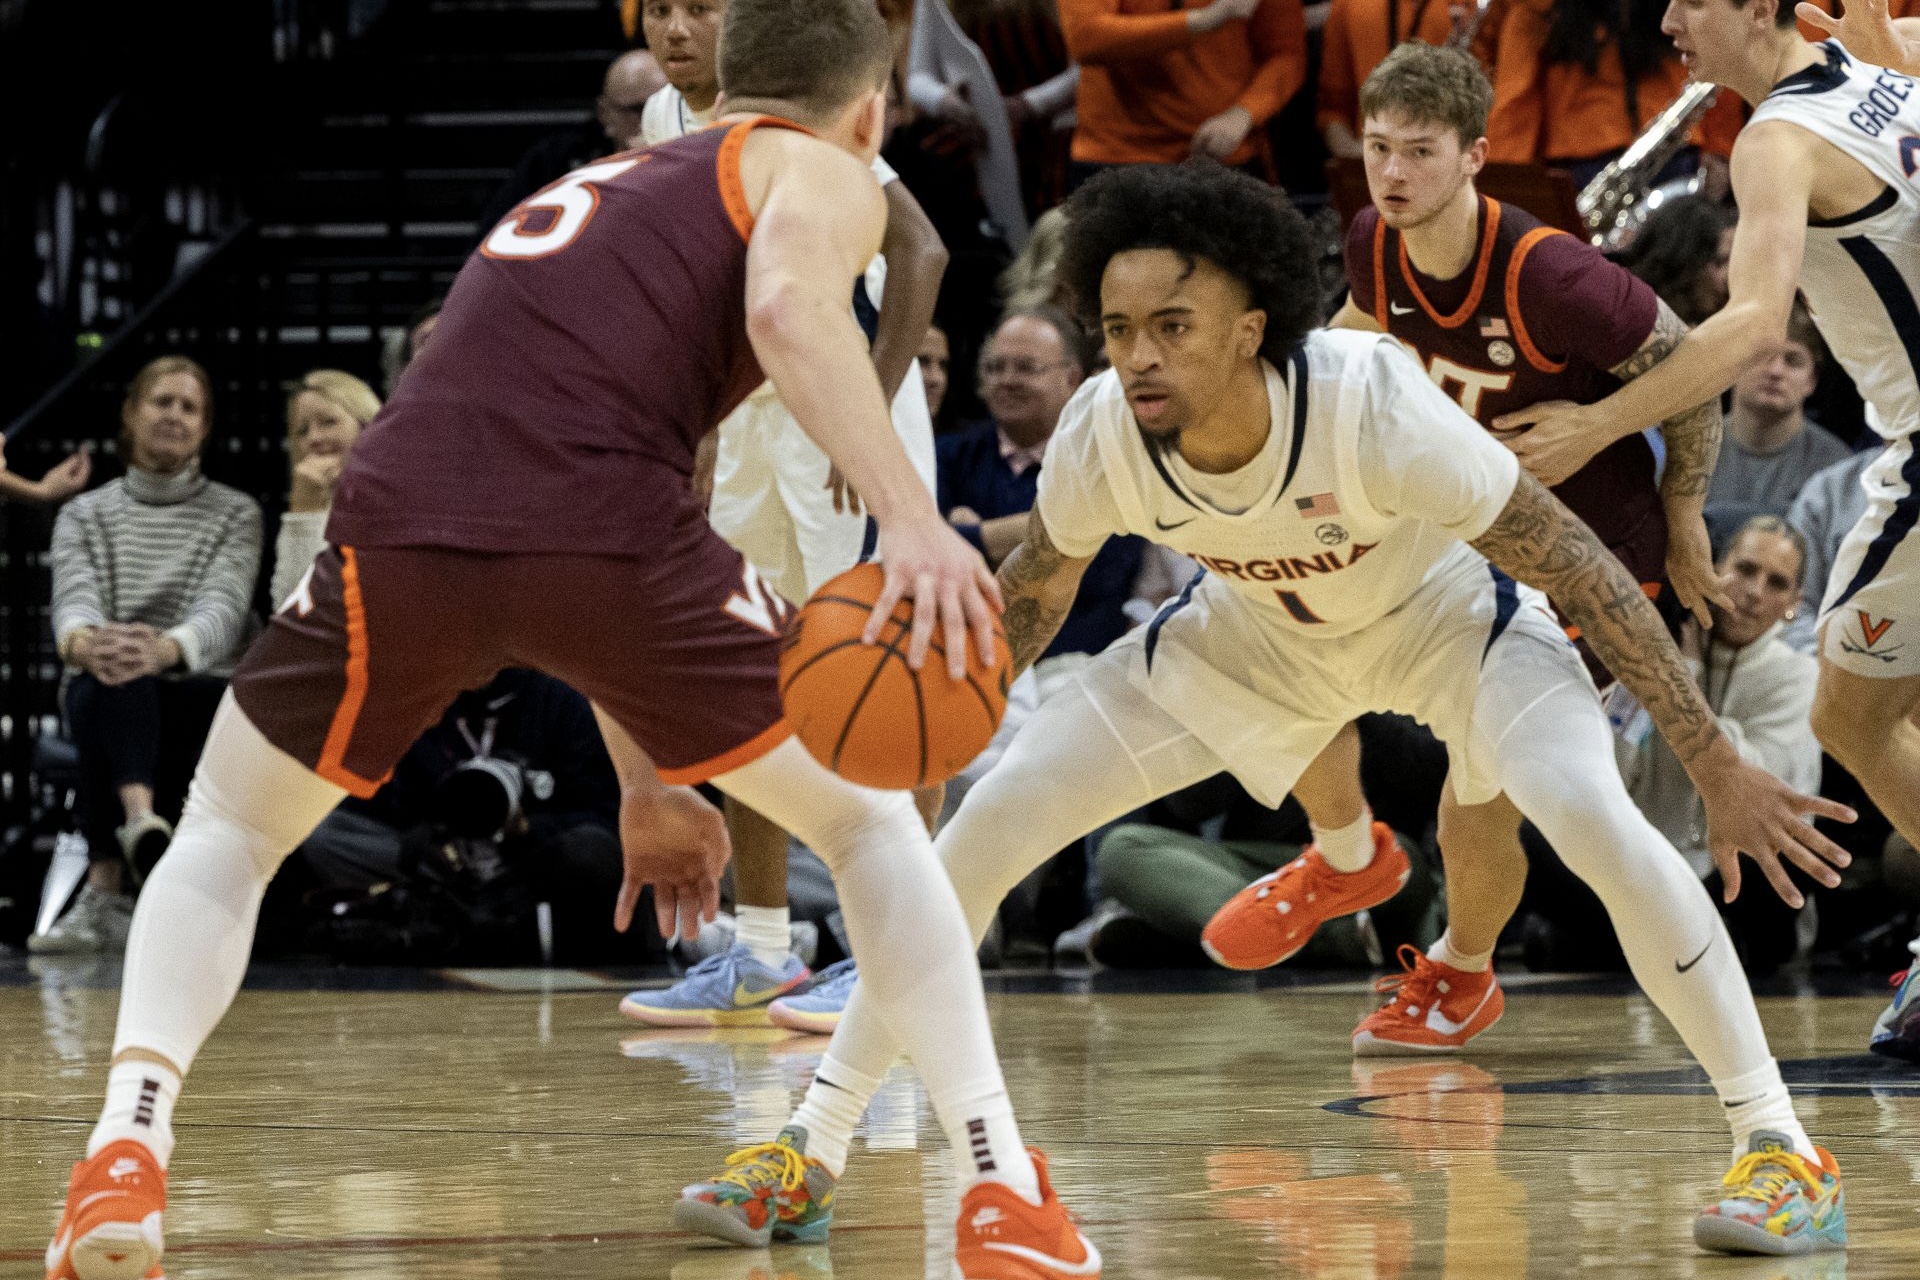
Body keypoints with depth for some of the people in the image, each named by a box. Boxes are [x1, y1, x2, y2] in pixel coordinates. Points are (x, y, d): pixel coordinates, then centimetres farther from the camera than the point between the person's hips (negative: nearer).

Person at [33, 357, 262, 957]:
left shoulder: (236, 513, 8)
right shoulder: (84, 514, 11)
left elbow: (223, 607, -12)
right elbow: (74, 598, -10)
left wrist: (164, 649, -38)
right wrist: (84, 642, -38)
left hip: (202, 704, 0)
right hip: (101, 704, 0)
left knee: (129, 677, -36)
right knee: (109, 678, -36)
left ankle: (106, 890, -44)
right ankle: (141, 821, -63)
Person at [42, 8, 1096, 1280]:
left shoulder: (592, 188, 38)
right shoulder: (823, 176, 19)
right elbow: (790, 310, -7)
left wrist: (642, 777, 44)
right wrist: (912, 518, -17)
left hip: (403, 519, 4)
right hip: (607, 526, -4)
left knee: (228, 833, 26)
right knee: (870, 819, 17)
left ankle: (128, 1150, 4)